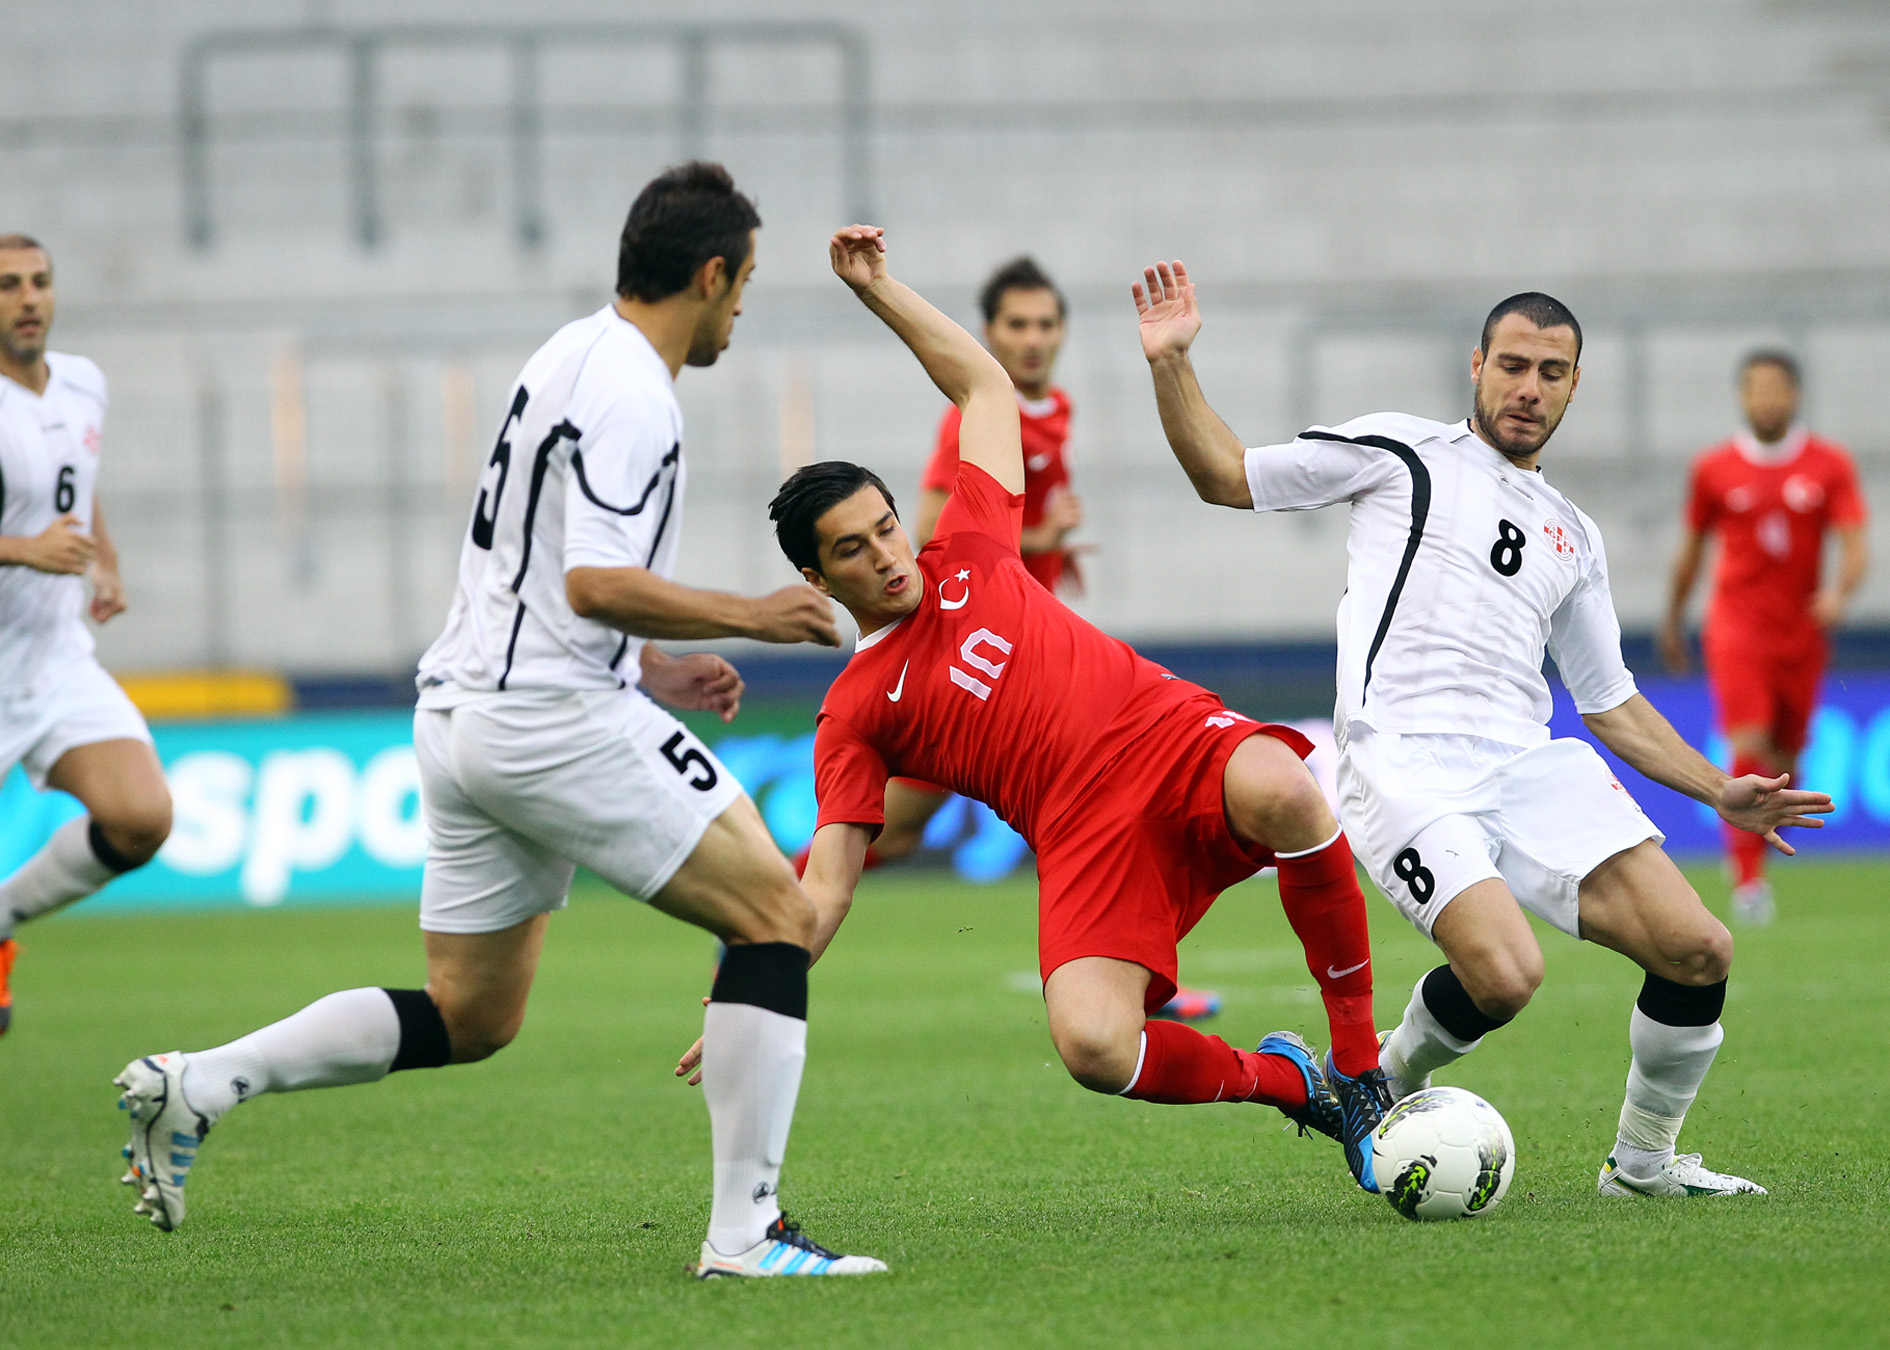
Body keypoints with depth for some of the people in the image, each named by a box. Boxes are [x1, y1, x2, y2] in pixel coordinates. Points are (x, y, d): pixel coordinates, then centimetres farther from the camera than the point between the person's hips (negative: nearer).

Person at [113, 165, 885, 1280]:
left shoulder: (574, 358, 18)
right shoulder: (630, 393, -14)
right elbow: (598, 585, -24)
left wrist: (652, 671, 24)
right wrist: (751, 618, -12)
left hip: (467, 713, 10)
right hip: (555, 717, -10)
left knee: (469, 1017, 16)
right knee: (781, 917, -6)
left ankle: (198, 1085, 7)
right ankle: (745, 1232, -12)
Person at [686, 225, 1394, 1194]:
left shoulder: (967, 557, 18)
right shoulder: (854, 714, 10)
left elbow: (986, 386, 27)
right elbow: (826, 880, 4)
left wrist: (877, 289, 20)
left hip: (1179, 742, 1)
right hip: (1088, 840, -1)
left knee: (1281, 791, -37)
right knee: (1092, 1046, -30)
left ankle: (1359, 1065, -19)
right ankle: (1285, 1082, 2)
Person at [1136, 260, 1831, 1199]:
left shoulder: (1572, 537, 24)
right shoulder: (1403, 454, 11)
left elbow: (1609, 702, 29)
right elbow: (1227, 478, 11)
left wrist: (1723, 793, 20)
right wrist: (1171, 366, -2)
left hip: (1528, 768, 5)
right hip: (1402, 764, -5)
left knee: (1699, 952, -12)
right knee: (1505, 978, -28)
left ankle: (1643, 1159, 12)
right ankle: (1390, 1079, 6)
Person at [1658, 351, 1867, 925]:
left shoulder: (1830, 464, 0)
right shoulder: (1714, 468, 1)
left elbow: (1855, 546, -5)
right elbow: (1691, 548, 13)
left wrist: (1840, 592, -25)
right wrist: (1673, 620, 20)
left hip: (1802, 630, 2)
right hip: (1737, 625, -2)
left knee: (1784, 764, 9)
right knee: (1749, 747, -19)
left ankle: (1753, 845, 37)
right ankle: (1748, 878, -17)